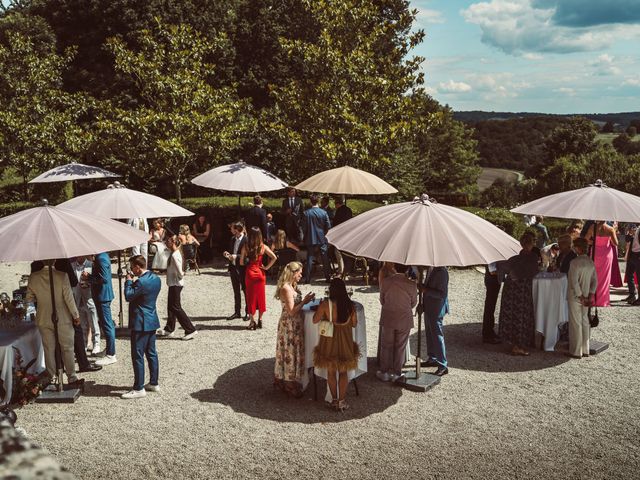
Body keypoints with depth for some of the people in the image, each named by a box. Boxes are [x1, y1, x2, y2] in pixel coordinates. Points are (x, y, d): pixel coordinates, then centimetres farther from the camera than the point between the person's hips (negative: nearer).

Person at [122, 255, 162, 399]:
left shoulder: (141, 282, -22)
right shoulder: (156, 278, 7)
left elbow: (128, 296, -15)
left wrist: (128, 281, -4)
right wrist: (133, 282, 7)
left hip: (141, 323, -9)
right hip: (152, 321, 9)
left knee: (137, 356, -3)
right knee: (151, 353, 16)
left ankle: (138, 389, 1)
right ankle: (154, 383, 24)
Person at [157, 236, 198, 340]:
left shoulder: (174, 255, -22)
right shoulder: (176, 253, 9)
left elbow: (179, 271, -25)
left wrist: (180, 276, -8)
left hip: (176, 284, -10)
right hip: (173, 283, 10)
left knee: (176, 307, -6)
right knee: (171, 306, 18)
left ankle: (190, 330, -6)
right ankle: (169, 329, 30)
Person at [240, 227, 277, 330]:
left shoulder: (245, 247, -9)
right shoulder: (263, 247, -6)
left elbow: (241, 262, -6)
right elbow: (274, 257, -15)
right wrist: (267, 267, -4)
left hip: (250, 274, -1)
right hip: (260, 274, 1)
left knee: (251, 297, 7)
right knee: (261, 297, 12)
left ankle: (252, 321, 7)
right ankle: (260, 320, 16)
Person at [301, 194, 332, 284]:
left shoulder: (306, 213, -8)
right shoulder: (324, 212, -7)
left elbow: (304, 227, -3)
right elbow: (328, 226, -2)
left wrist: (305, 236, 13)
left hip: (310, 239, 0)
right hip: (322, 239, 0)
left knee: (310, 259, 5)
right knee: (325, 259, 7)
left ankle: (308, 279, 5)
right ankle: (328, 277, 11)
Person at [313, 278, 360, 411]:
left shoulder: (325, 304, -19)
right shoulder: (350, 305, -12)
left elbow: (315, 320, -8)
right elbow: (354, 324, -1)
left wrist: (319, 308, 7)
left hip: (329, 341, -1)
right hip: (345, 341, 1)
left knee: (331, 371, 17)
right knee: (343, 372, 16)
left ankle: (334, 400, 25)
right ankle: (342, 401, 18)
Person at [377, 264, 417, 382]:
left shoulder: (385, 282, -14)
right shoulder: (411, 285, -16)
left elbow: (382, 300, 0)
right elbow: (414, 303, -1)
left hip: (388, 318, 1)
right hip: (404, 320, -1)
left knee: (386, 346, 14)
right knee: (400, 347, 12)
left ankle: (384, 372, 22)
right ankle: (396, 373, 21)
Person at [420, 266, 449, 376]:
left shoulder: (442, 271, -24)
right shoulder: (430, 268, 3)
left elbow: (443, 294, -25)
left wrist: (426, 290, -27)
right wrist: (423, 287, 4)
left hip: (436, 309, -9)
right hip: (428, 307, 9)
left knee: (437, 335, -2)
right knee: (429, 334, 19)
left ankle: (443, 365, 6)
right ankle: (432, 359, 34)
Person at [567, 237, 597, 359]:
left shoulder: (575, 262, -18)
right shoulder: (591, 262, 4)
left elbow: (574, 282, -20)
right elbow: (595, 280, 5)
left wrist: (580, 296, -13)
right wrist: (590, 294, 3)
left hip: (575, 297, -7)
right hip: (586, 296, 7)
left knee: (576, 323, 1)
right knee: (585, 322, 14)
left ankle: (576, 352, 8)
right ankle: (585, 350, 21)